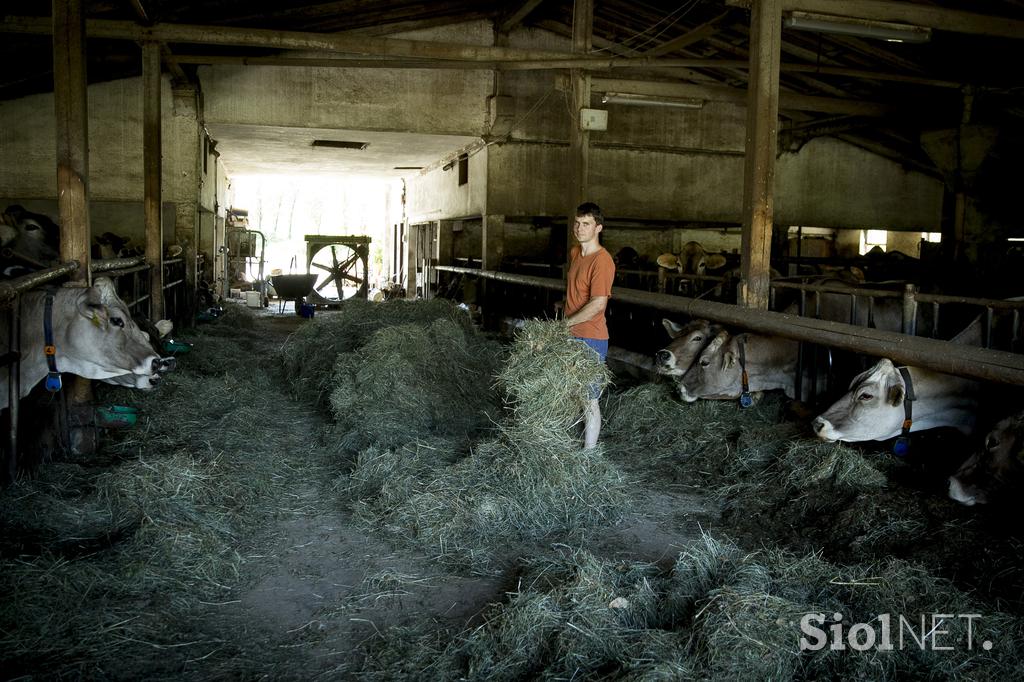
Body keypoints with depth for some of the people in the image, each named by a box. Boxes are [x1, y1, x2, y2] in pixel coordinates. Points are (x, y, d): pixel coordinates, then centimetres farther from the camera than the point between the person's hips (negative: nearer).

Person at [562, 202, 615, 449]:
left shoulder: (602, 260, -18)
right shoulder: (574, 253, 10)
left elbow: (598, 304, -24)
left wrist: (566, 323, -20)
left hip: (590, 339, -9)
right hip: (571, 336, 9)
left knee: (589, 399, -1)